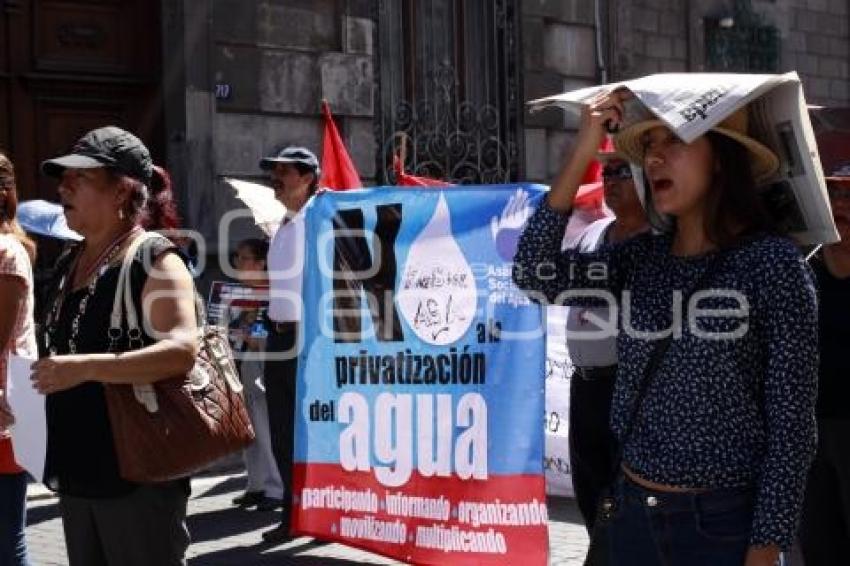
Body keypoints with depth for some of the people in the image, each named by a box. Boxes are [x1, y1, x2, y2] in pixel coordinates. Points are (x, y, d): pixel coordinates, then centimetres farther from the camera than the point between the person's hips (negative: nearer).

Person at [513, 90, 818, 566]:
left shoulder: (773, 261, -11)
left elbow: (792, 423, -11)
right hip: (631, 510, 5)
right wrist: (583, 153, -12)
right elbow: (535, 275, -10)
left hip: (723, 522, -5)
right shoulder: (639, 257, 3)